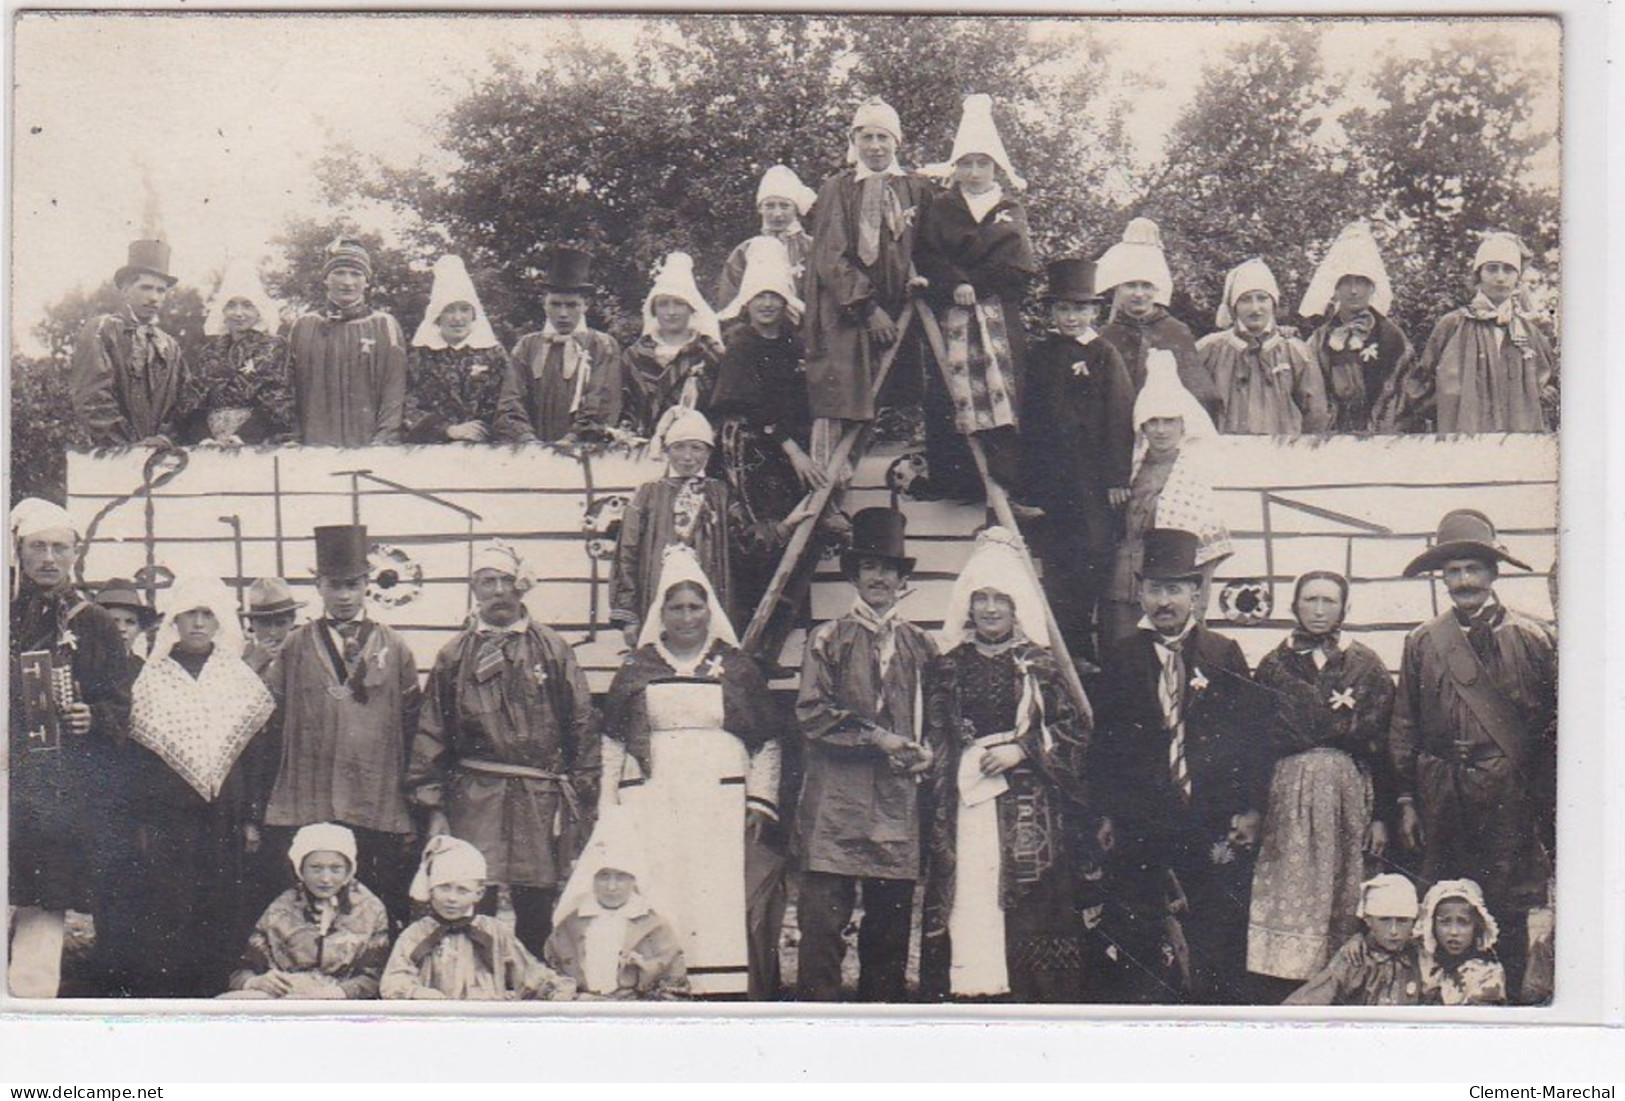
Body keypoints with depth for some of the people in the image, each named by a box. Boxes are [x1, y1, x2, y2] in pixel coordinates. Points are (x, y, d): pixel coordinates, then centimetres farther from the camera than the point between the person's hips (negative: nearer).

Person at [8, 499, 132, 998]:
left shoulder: (94, 624, 13)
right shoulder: (8, 620, 13)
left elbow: (124, 707, 10)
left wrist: (93, 718, -10)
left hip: (79, 787, 0)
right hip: (16, 783, 0)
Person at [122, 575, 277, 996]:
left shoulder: (240, 680, 9)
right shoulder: (150, 680, 3)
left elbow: (252, 753, 10)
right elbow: (132, 753, 2)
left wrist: (251, 818, 5)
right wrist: (138, 821, -4)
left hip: (225, 823, 2)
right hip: (166, 823, -2)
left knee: (223, 921, 1)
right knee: (163, 923, -4)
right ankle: (159, 995, 4)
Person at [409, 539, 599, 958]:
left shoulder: (552, 650, 8)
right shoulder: (454, 656, 9)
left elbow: (582, 726, 7)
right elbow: (431, 734, 8)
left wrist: (581, 799, 2)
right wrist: (433, 806, 2)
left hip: (541, 801, 0)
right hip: (474, 797, 0)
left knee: (537, 914, 4)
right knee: (472, 905, -5)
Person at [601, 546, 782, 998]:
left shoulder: (737, 668, 11)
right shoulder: (637, 668, 13)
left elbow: (767, 743, 11)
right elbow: (611, 743, 13)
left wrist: (761, 803, 2)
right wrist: (606, 808, 6)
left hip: (721, 803, 0)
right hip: (651, 804, 1)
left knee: (722, 904, -7)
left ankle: (726, 995, -6)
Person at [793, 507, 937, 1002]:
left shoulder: (921, 646, 15)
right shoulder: (829, 639, 6)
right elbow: (811, 713, -3)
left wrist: (926, 750, 0)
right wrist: (875, 738, -11)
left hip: (899, 805, 3)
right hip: (834, 803, -3)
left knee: (890, 927, 7)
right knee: (822, 919, -7)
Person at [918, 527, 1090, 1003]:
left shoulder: (1042, 667, 6)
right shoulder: (948, 667, 12)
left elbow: (1074, 731, 3)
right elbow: (932, 740, 14)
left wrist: (1022, 750, -9)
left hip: (1028, 806, -2)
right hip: (963, 802, 2)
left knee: (1028, 906, -6)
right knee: (965, 897, -5)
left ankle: (1029, 994, -3)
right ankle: (966, 990, -1)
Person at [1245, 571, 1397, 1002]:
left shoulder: (1366, 665, 8)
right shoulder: (1273, 666, 10)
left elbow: (1382, 744, 5)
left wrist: (1380, 815, -1)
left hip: (1348, 790, 0)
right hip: (1286, 792, 0)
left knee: (1343, 896, -1)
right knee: (1285, 896, -5)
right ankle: (1281, 995, -2)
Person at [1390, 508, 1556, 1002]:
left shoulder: (1535, 639, 3)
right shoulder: (1422, 643, 9)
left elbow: (1555, 727, 3)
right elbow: (1403, 729, 10)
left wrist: (1548, 802, -1)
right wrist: (1406, 800, 5)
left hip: (1512, 799, -2)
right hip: (1442, 799, 2)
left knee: (1508, 911, 0)